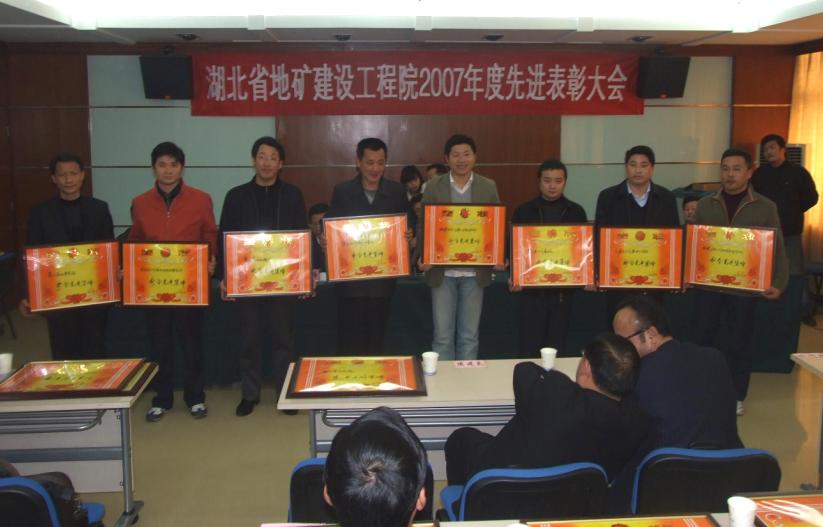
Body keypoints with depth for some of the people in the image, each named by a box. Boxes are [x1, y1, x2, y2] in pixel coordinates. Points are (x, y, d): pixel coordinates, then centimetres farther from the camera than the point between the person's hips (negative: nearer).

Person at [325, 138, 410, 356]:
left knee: (376, 340, 11)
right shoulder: (342, 191, 0)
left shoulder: (397, 191, 3)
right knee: (349, 340, 1)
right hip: (350, 278, -1)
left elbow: (406, 227, 7)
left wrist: (408, 235, -14)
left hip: (383, 277, 1)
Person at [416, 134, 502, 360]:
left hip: (475, 272, 1)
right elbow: (423, 226, 2)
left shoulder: (489, 187, 4)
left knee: (470, 336, 9)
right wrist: (421, 257, -13)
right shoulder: (433, 187, 1)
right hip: (442, 271, -1)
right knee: (443, 336, 4)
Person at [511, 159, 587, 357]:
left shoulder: (576, 212, 7)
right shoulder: (523, 211, 3)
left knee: (557, 346, 8)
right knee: (529, 346, 2)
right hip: (531, 288, -1)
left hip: (563, 288, 1)